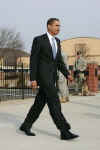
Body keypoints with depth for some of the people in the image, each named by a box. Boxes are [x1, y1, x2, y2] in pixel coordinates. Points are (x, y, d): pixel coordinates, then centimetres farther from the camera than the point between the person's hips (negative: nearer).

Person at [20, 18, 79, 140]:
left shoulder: (57, 41, 16)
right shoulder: (38, 39, -7)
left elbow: (59, 61, 16)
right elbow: (33, 60, -9)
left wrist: (67, 74, 2)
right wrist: (32, 79, -14)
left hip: (51, 76, 8)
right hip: (42, 74, -8)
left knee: (40, 103, 10)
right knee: (54, 102, -14)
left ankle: (26, 125, 23)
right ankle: (64, 131, -14)